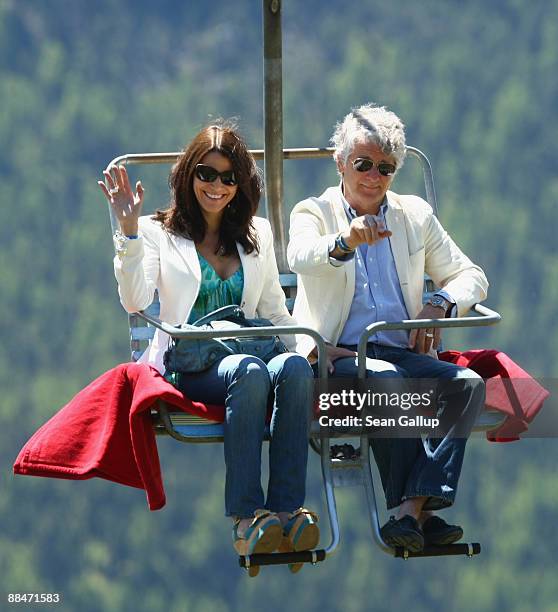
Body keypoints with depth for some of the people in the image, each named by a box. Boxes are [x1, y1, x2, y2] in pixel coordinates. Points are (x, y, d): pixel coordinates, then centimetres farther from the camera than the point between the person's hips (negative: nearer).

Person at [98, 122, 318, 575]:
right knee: (251, 372, -38)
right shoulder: (158, 233, 11)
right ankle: (245, 518, -43)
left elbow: (275, 312, 23)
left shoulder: (258, 234, 23)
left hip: (248, 357, 3)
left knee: (295, 367, -33)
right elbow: (135, 301, -5)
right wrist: (129, 229, -14)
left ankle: (287, 509, -42)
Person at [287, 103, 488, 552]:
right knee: (388, 381, -37)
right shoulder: (314, 213, 8)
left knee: (468, 384, -27)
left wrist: (440, 304, -3)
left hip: (405, 353, 4)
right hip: (336, 355, -4)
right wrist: (344, 242, -39)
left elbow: (470, 276, 20)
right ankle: (418, 514, -34)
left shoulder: (416, 215, 19)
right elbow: (299, 256, -17)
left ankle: (412, 508, -37)